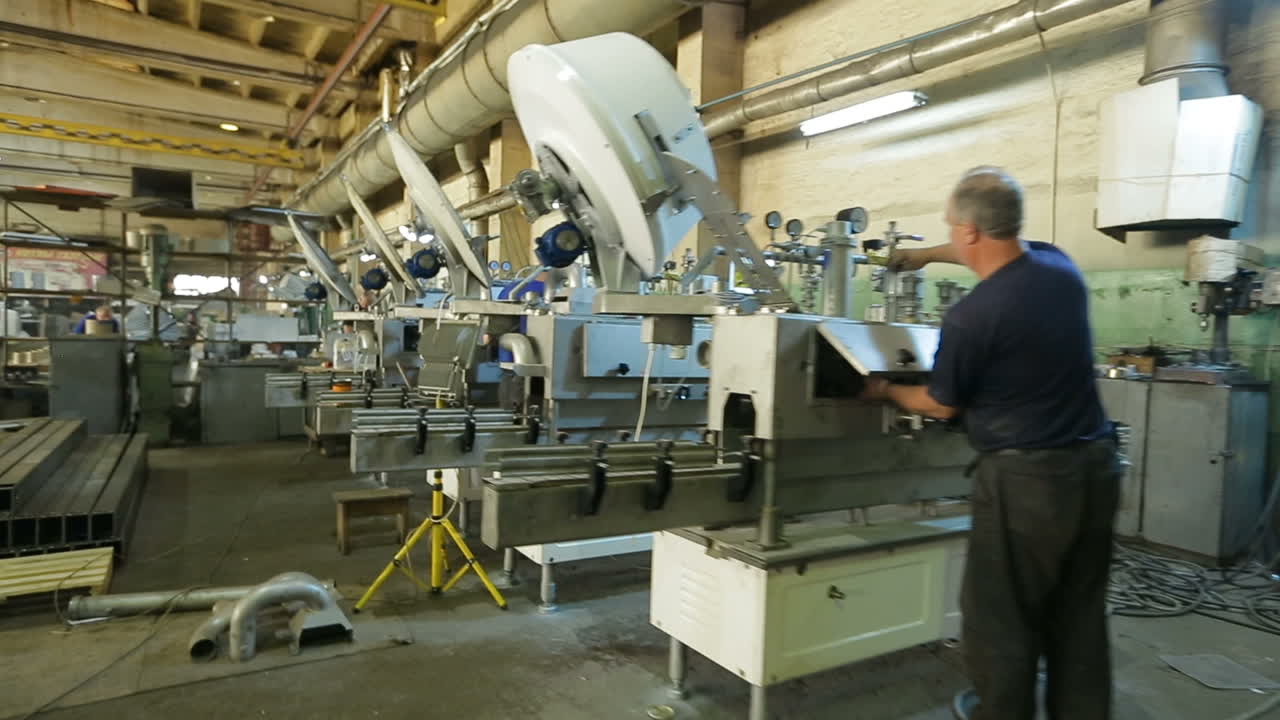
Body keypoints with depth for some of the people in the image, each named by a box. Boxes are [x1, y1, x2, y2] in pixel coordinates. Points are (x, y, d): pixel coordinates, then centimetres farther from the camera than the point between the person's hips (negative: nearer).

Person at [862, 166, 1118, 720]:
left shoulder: (971, 317, -20)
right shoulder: (1060, 265, 1)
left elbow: (942, 406, -3)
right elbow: (1003, 255, 26)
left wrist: (885, 391, 14)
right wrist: (928, 255, 32)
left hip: (1026, 478, -8)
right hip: (1095, 465, 8)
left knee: (1002, 616, 12)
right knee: (1079, 614, 20)